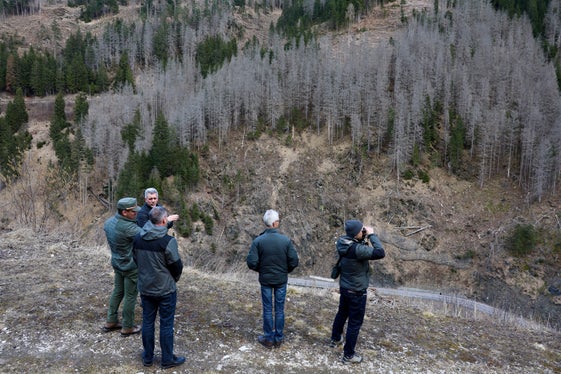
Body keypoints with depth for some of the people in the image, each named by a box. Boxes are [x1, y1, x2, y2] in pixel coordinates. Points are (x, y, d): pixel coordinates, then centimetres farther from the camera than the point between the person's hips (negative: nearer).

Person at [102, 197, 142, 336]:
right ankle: (127, 327, 20)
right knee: (130, 296, 7)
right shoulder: (128, 227, -30)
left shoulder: (108, 222, -4)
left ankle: (110, 322, 33)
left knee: (117, 292, 22)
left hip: (117, 263, 8)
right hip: (131, 266, -8)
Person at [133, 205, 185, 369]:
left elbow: (136, 260, 8)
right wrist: (174, 279, 7)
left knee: (147, 322, 17)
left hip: (145, 288, 5)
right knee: (166, 324, 7)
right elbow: (177, 266, -14)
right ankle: (167, 359, 19)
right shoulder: (168, 241, -22)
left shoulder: (137, 239, -4)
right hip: (166, 289, -5)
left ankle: (148, 357, 29)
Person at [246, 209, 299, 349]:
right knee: (279, 310, 13)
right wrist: (285, 271, 9)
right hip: (281, 280, 0)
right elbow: (294, 261, -10)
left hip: (265, 280, 0)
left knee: (267, 310, 12)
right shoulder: (286, 240, -13)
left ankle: (268, 339, 23)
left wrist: (261, 270, 6)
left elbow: (251, 263, -15)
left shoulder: (258, 241, -14)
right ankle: (278, 339, 23)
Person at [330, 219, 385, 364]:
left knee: (342, 313, 29)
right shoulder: (357, 249, -34)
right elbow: (380, 253, -33)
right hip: (357, 292, -8)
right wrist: (372, 235, -24)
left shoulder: (342, 242, -9)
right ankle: (348, 355, 21)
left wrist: (364, 237, -8)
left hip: (344, 287, 8)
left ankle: (335, 339, 50)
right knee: (355, 323, 8)